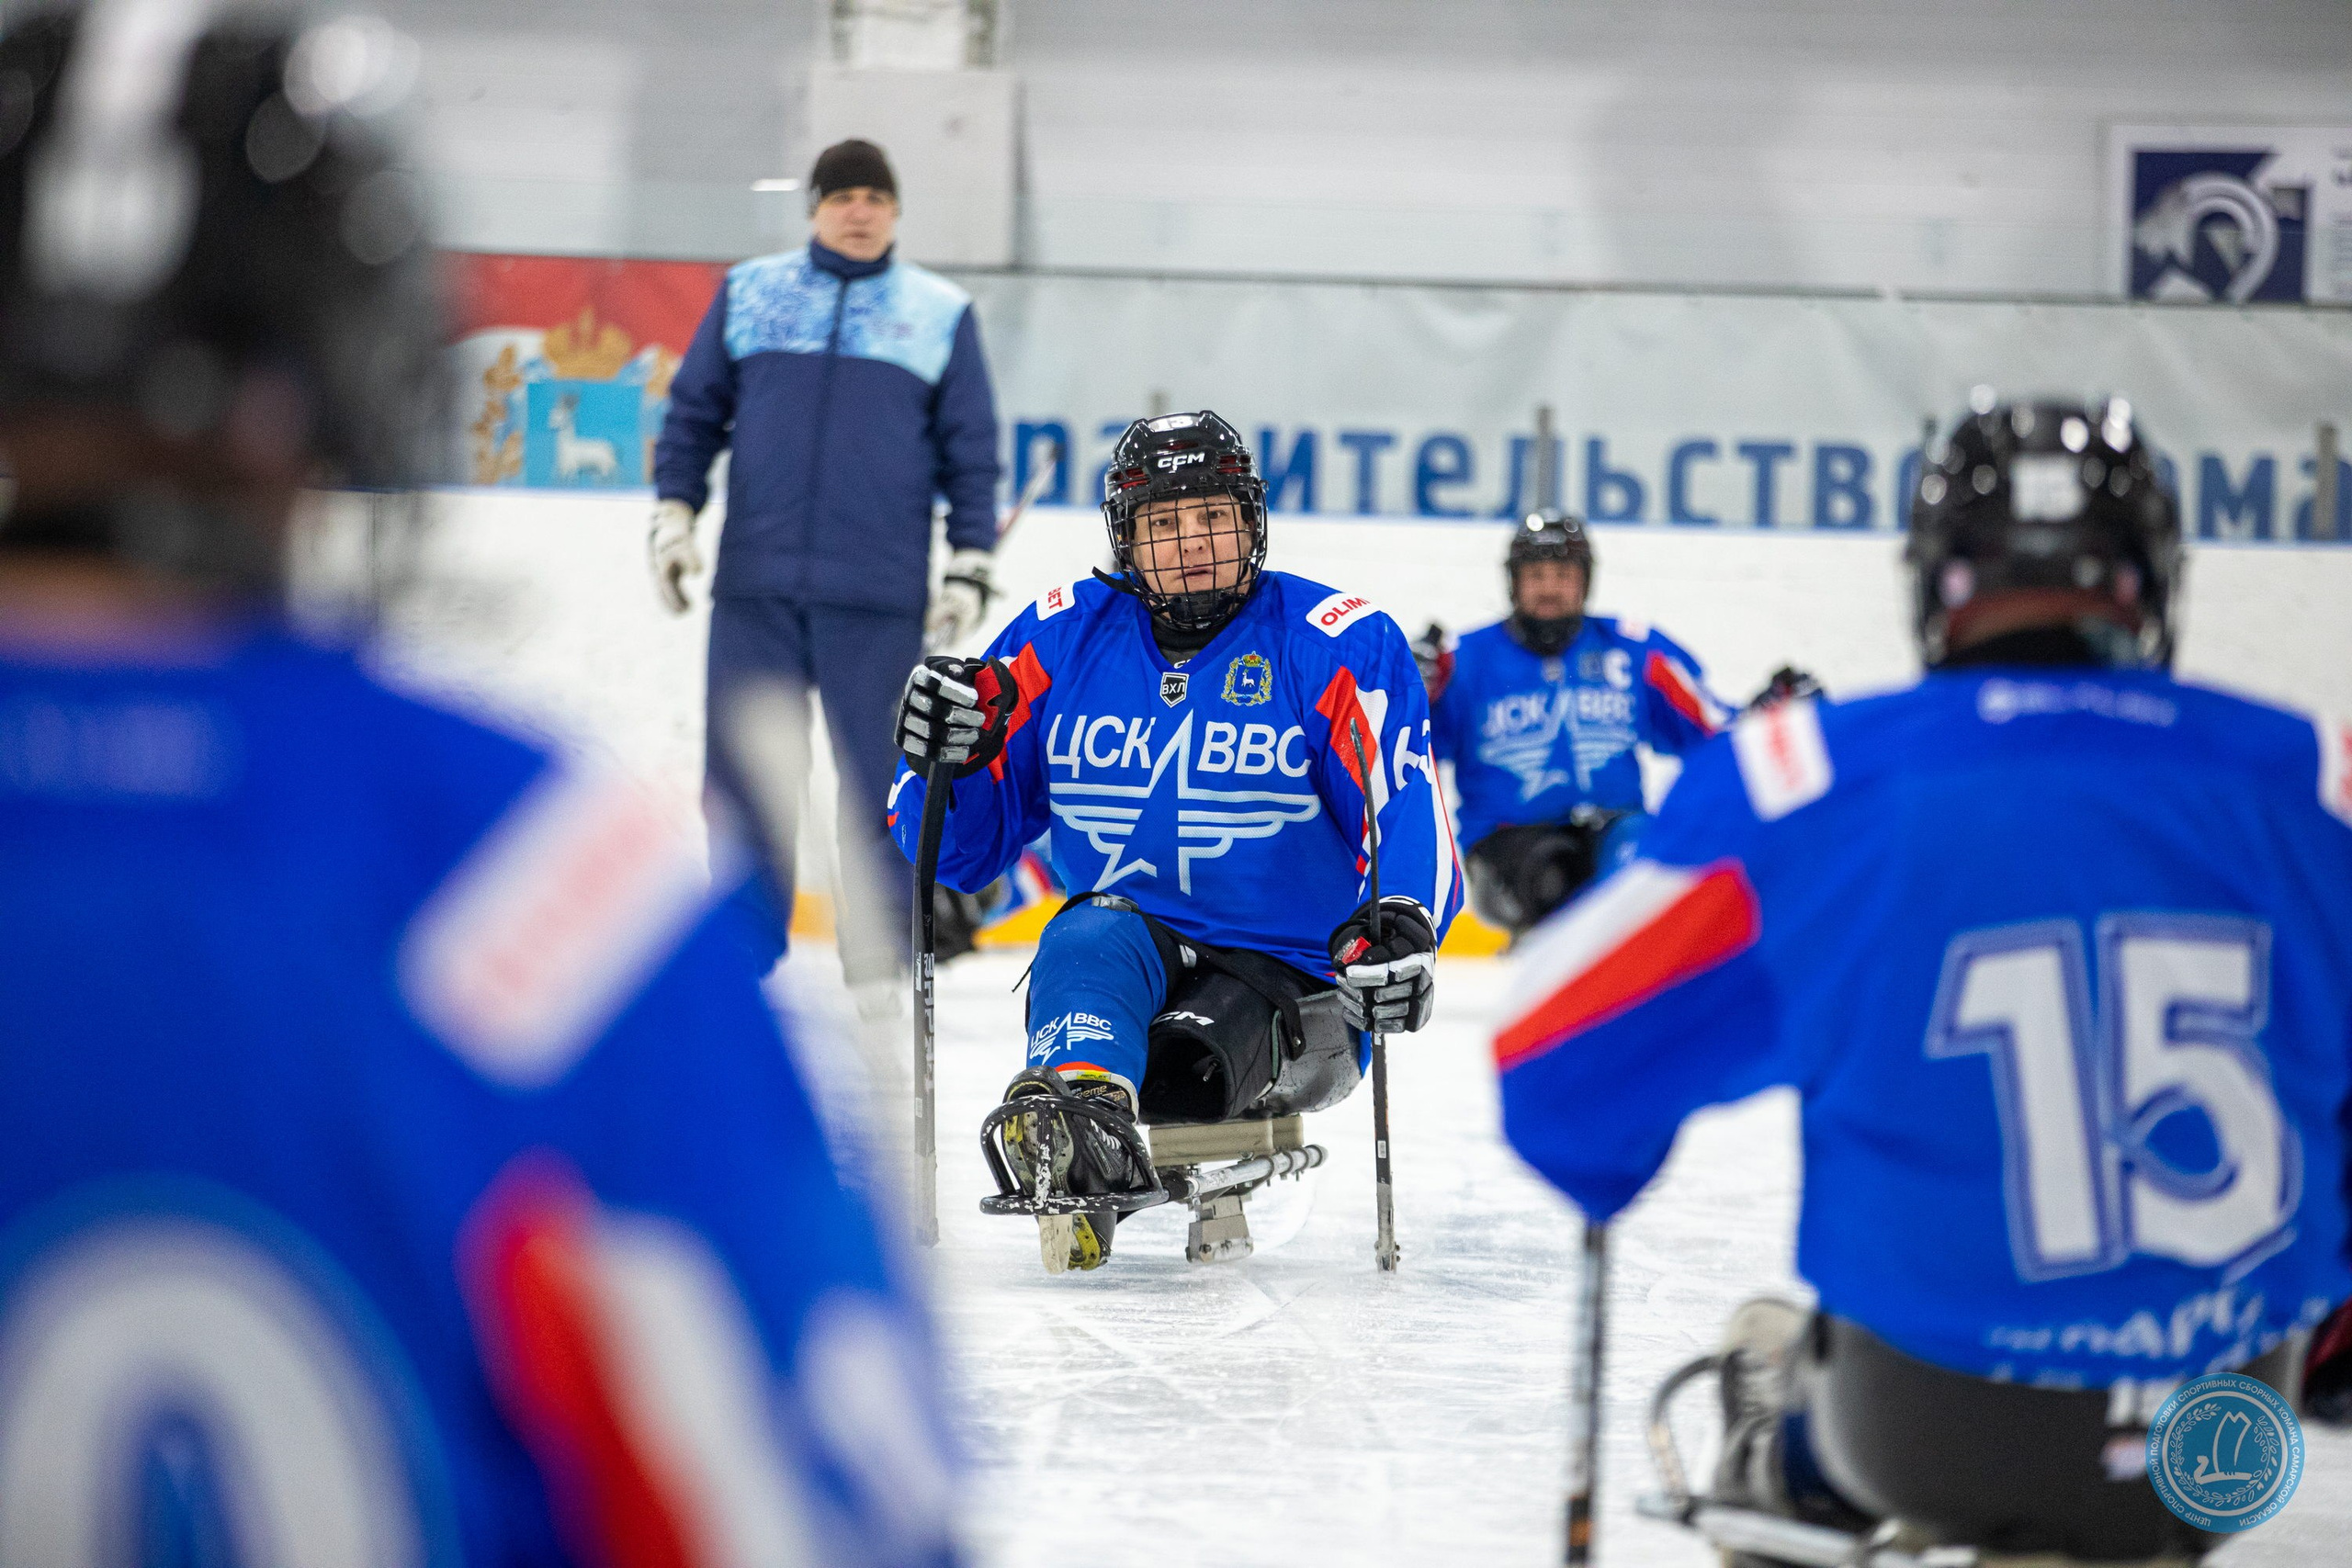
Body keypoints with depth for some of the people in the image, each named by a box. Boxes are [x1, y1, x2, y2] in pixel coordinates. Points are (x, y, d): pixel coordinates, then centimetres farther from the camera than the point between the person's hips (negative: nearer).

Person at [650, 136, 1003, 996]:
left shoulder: (942, 313, 8)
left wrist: (970, 566, 3)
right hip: (755, 584, 1)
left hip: (879, 598, -1)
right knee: (740, 772, 1)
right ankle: (750, 951, 10)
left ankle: (877, 961, 8)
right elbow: (695, 410, 13)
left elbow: (970, 450, 9)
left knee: (877, 778, 0)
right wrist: (674, 513, 3)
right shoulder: (748, 293, 9)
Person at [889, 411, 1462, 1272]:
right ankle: (1085, 1108, -64)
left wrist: (1400, 925, -33)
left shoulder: (1341, 646, -2)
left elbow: (1411, 815, -12)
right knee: (1092, 936, -35)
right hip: (1123, 961, 0)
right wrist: (947, 761, -13)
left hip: (1288, 986, 0)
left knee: (1183, 1060, -34)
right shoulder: (1062, 640, 7)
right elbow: (964, 845, 10)